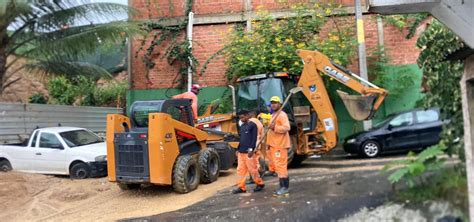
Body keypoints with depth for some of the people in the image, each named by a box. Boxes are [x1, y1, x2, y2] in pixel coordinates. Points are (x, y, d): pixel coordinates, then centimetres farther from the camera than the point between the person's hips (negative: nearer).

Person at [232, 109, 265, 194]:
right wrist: (238, 149, 18)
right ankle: (241, 187, 11)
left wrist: (251, 149, -18)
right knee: (240, 170, 6)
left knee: (252, 169, -2)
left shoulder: (252, 125, -5)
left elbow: (254, 138, -11)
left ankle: (260, 184, 15)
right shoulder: (242, 126, 18)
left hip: (248, 152, -8)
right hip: (241, 152, 8)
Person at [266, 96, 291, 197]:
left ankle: (285, 187, -3)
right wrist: (269, 143, 23)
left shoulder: (282, 115, -10)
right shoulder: (273, 115, 20)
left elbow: (287, 128, -22)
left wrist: (275, 127, -31)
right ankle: (282, 186, 19)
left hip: (280, 145, -10)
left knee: (281, 166, -8)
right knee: (278, 166, 12)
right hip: (274, 145, 10)